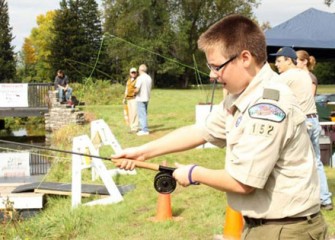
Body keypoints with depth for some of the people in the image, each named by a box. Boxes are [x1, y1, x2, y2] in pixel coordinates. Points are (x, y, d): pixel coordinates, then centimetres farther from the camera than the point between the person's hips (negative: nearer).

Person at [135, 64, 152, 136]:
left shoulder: (140, 78, -16)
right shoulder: (149, 78, 8)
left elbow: (137, 89, -20)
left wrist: (134, 92, 0)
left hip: (140, 98, -8)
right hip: (147, 98, 8)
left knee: (142, 115, -4)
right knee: (144, 114, 15)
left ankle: (144, 130, -6)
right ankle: (144, 129, 20)